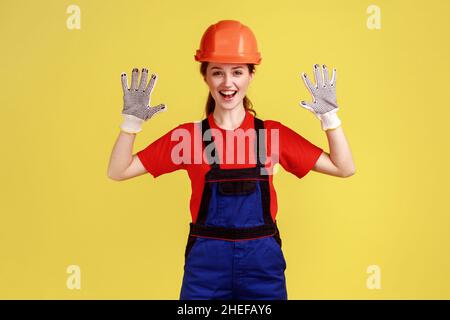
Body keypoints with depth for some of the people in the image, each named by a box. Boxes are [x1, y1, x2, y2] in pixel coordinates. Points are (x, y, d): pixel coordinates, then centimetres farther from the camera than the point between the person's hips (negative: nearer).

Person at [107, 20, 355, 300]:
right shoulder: (188, 135, -1)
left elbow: (344, 168, 1)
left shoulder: (273, 133, 0)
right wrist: (132, 120, -12)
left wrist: (329, 115, -7)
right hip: (205, 264, 0)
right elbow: (118, 172, -1)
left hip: (263, 261, 1)